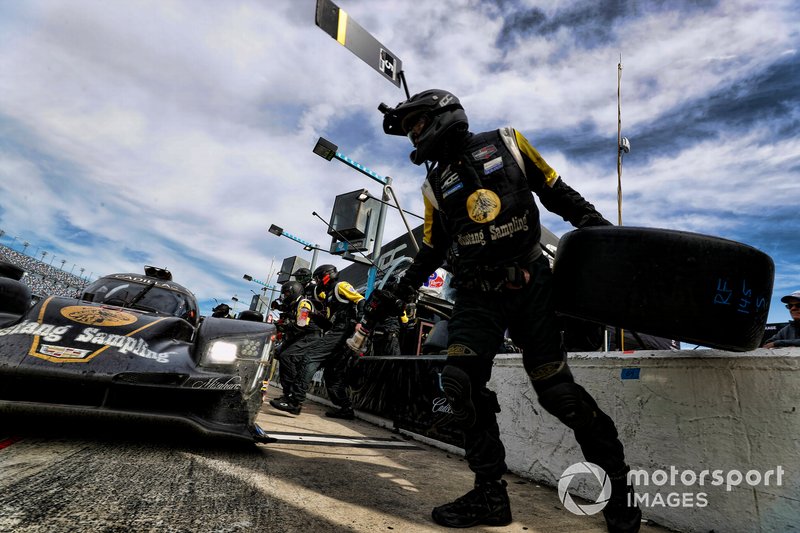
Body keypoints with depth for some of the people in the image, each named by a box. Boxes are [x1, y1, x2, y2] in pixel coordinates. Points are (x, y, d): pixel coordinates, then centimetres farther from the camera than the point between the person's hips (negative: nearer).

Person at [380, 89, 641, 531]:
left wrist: (593, 221, -2)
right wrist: (407, 284, 9)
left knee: (555, 388, -4)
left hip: (531, 285, -2)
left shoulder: (506, 143, 8)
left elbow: (555, 190, 10)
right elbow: (433, 246, 19)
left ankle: (618, 481, 21)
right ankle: (490, 494, 2)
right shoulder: (435, 185, 14)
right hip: (477, 295, 3)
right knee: (460, 380, -15)